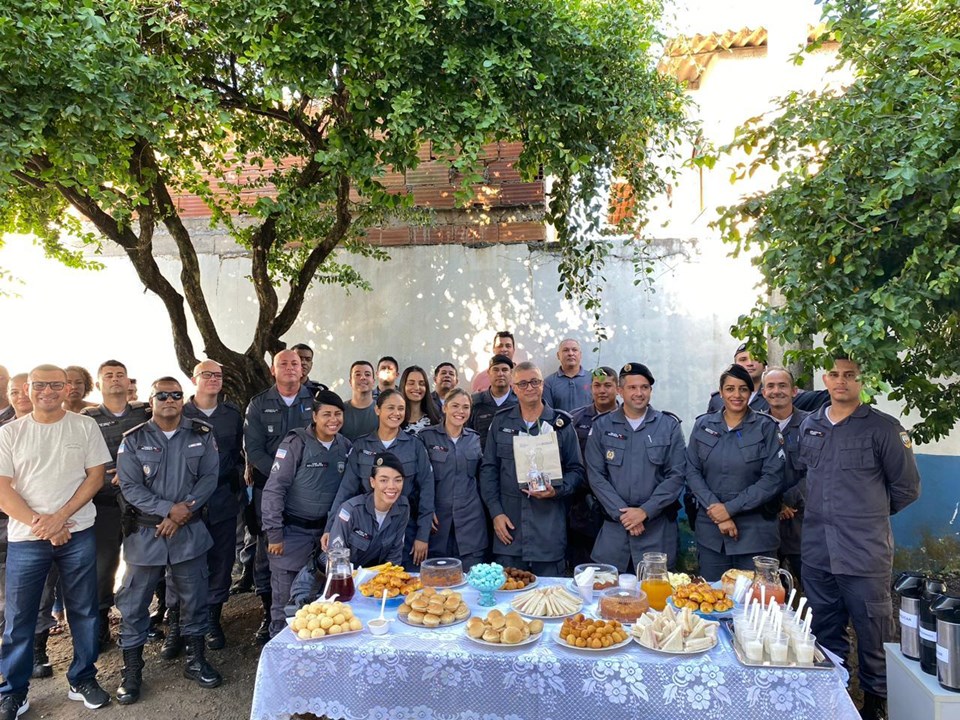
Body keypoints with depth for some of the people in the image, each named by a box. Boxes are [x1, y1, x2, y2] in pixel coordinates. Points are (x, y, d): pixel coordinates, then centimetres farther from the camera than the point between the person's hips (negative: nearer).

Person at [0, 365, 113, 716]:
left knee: (84, 611, 9)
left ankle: (83, 680, 26)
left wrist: (60, 517, -13)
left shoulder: (85, 427, 0)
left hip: (78, 534, 0)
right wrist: (40, 524, -14)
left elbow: (96, 477, -2)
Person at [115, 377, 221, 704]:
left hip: (190, 531, 1)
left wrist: (184, 512, -15)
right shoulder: (133, 440, -1)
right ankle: (132, 670, 22)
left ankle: (196, 660, 26)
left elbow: (210, 477, -3)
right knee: (134, 602, 6)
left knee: (194, 598, 10)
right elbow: (130, 487, -8)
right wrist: (169, 509, -18)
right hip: (145, 532, -1)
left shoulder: (202, 435, 2)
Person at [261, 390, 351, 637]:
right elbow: (274, 490, -13)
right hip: (292, 530, -4)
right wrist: (274, 533, -15)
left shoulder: (346, 447, 1)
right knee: (285, 596, 5)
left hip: (326, 531, 4)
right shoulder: (296, 443, -13)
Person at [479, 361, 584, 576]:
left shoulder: (561, 423, 3)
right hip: (509, 523, 1)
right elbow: (488, 469, 7)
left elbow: (576, 470, 5)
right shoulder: (500, 422, 7)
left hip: (549, 526, -1)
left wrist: (556, 490, -13)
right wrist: (496, 512, -1)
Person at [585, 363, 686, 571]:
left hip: (658, 527, 0)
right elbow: (595, 475, 0)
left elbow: (676, 475, -1)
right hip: (614, 525, 1)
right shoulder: (602, 426, 4)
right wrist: (621, 512, -9)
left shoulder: (669, 425, 4)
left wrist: (645, 511, -10)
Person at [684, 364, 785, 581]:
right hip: (710, 532, 2)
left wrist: (730, 508, -13)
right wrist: (714, 507, -11)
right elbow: (692, 472, 2)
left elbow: (773, 479, -9)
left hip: (755, 533, -2)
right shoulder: (703, 425, 5)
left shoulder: (766, 427, -2)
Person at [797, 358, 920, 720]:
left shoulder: (884, 428, -7)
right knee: (826, 634, 18)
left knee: (873, 635, 9)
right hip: (816, 550, 5)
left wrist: (869, 513, 6)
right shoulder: (809, 426, 7)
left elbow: (906, 488, -1)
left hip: (865, 553, -4)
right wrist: (824, 511, 12)